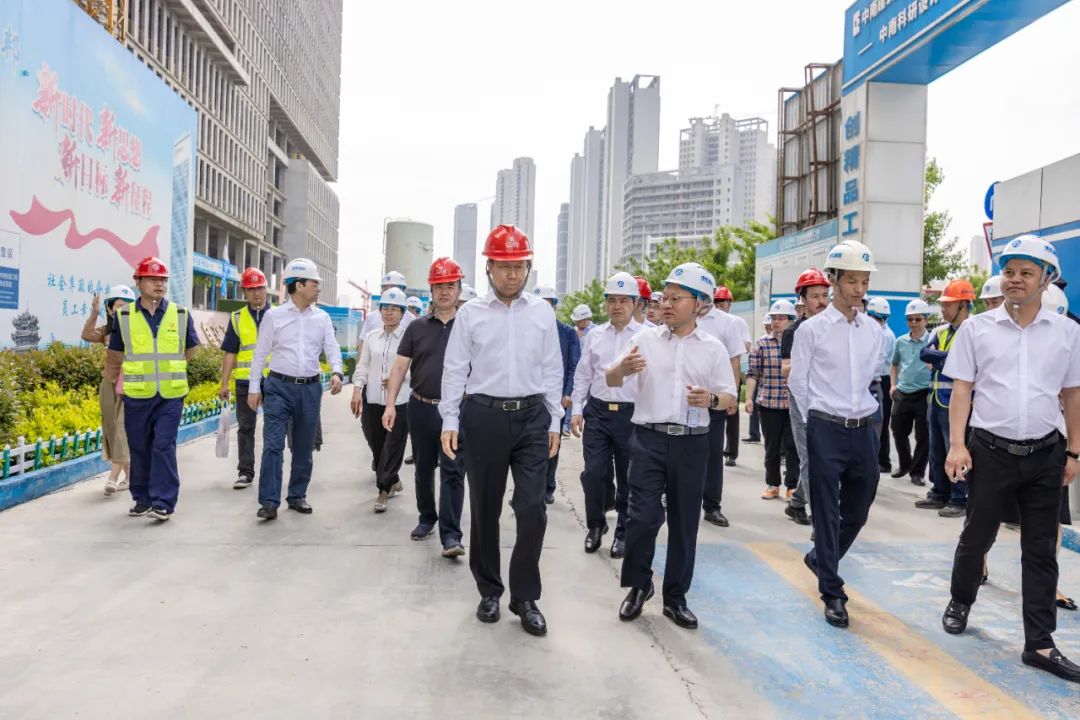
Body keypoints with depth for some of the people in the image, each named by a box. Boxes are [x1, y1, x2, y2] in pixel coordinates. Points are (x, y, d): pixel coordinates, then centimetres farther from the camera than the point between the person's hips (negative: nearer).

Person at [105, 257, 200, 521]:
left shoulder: (181, 315, 2)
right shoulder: (124, 316, 2)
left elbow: (190, 350, 15)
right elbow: (115, 355, 15)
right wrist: (113, 376, 23)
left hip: (171, 395, -1)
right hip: (136, 395, 1)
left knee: (164, 447, -6)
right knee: (139, 449, 9)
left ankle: (163, 502, -1)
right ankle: (142, 499, 22)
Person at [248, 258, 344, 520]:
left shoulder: (322, 318, 6)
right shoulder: (273, 316, 0)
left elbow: (332, 348, 0)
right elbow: (260, 353, 2)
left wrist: (336, 372, -20)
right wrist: (254, 388, 0)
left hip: (310, 389, 3)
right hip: (279, 387, -3)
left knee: (304, 448, 10)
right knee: (273, 445, -8)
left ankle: (297, 496, 23)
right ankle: (269, 501, -3)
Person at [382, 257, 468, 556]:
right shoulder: (417, 327, 6)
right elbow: (400, 366, 5)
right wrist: (391, 404, -4)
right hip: (421, 408, 3)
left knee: (453, 472, -5)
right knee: (424, 468, 16)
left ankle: (450, 534, -3)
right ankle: (426, 517, 34)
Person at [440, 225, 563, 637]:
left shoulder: (543, 312, 6)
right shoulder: (470, 314, 2)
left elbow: (552, 369, 8)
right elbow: (454, 370, 2)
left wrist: (554, 421, 5)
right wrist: (450, 421, -4)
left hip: (532, 416, 1)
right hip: (484, 416, 0)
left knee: (533, 508, -3)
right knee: (485, 508, 9)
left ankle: (525, 597, 13)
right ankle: (489, 591, 27)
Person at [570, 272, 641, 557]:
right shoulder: (594, 336, 8)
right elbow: (582, 376, 12)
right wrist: (577, 410, 6)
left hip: (632, 414, -2)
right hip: (597, 411, 2)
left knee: (628, 478, 9)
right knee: (593, 473, 1)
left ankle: (624, 533, 26)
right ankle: (595, 525, 25)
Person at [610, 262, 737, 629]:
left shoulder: (713, 348, 5)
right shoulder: (646, 338, 4)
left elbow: (730, 396, 6)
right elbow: (610, 380, 3)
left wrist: (711, 399, -17)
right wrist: (622, 368, -21)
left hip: (691, 443, 1)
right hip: (649, 438, -1)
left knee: (684, 521, 8)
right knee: (642, 516, -4)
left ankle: (675, 597, 24)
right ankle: (638, 585, 21)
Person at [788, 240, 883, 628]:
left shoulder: (873, 330, 7)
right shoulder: (812, 329, -6)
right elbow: (797, 383, -1)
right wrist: (819, 420, 6)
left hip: (864, 430, 5)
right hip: (826, 430, -5)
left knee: (857, 512, 15)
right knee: (827, 514, 1)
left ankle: (820, 558, 39)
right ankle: (832, 593, 11)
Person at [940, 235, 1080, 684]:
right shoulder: (976, 328, -1)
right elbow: (961, 391, -1)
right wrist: (957, 445, -8)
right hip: (991, 451, -1)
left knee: (1040, 551, 8)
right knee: (976, 537, 13)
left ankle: (1039, 644, 18)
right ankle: (960, 602, 37)